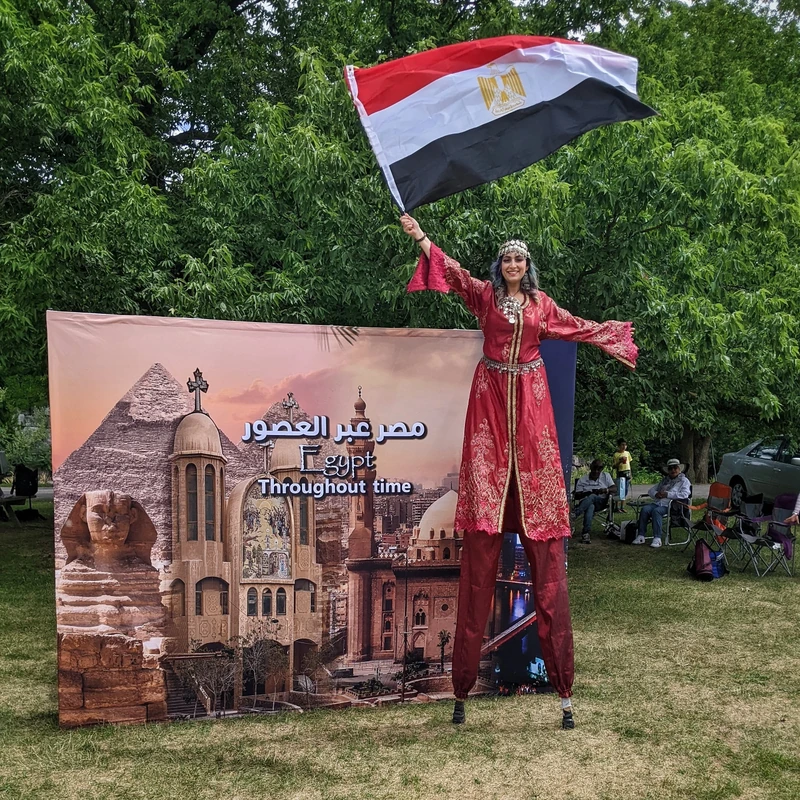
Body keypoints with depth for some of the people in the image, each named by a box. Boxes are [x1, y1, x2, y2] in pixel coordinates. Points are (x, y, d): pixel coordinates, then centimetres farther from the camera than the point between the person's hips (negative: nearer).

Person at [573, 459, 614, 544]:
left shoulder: (606, 476, 17)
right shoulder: (582, 480, 12)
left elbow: (614, 489, 5)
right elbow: (576, 496, 3)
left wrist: (606, 490, -18)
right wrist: (587, 493, -16)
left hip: (601, 502, 1)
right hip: (585, 503, 0)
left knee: (593, 497, -37)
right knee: (590, 506, -40)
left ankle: (576, 514, -53)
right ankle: (587, 532, -55)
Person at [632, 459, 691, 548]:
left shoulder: (684, 481, 7)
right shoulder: (664, 480, 28)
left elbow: (685, 494, -12)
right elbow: (651, 490, 29)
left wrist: (667, 494, -13)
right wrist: (656, 494, 4)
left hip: (671, 506, -6)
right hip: (658, 503, 6)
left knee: (656, 511, -35)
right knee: (645, 509, -23)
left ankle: (657, 539, -37)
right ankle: (641, 536, -25)